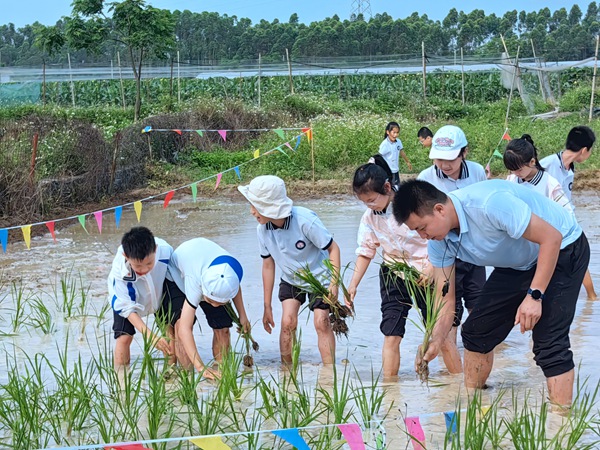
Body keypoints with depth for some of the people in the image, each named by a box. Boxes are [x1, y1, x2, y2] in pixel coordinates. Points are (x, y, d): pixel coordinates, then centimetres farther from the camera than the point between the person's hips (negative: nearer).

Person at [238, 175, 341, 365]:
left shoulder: (305, 220, -32)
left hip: (319, 277, -4)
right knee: (288, 322, -10)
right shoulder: (263, 228, -17)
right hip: (291, 279, 4)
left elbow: (333, 248, -20)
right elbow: (268, 265, -3)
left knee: (322, 323, -10)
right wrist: (267, 307, 2)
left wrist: (334, 284, -27)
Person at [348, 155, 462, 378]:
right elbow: (365, 251, 8)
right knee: (391, 334, -5)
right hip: (393, 274, 4)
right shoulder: (369, 217, -2)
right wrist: (352, 286, 0)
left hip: (425, 272, -4)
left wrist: (432, 267, -25)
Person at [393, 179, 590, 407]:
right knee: (476, 331, 7)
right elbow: (445, 301, -6)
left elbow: (551, 237, -31)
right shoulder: (439, 242, -11)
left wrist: (534, 295, -31)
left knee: (549, 343, -19)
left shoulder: (489, 203, -36)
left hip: (562, 250, -8)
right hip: (518, 264, 8)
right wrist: (433, 343, -22)